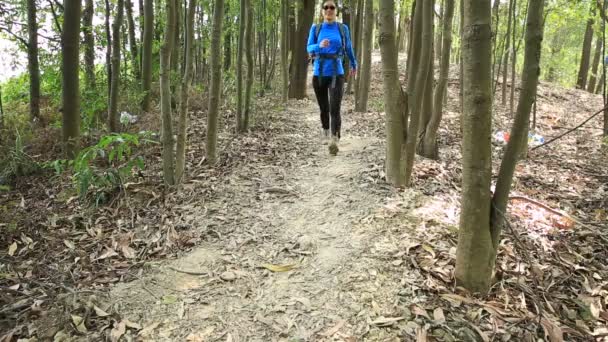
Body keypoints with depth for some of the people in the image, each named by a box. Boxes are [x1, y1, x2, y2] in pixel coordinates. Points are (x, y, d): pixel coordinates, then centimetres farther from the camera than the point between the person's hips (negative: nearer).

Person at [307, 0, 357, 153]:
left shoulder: (343, 28, 4)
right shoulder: (315, 29, 5)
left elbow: (349, 48, 18)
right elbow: (309, 48, -6)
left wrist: (354, 64, 31)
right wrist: (320, 45, -27)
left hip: (336, 74, -2)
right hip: (319, 74, 2)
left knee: (335, 109, -18)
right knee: (324, 108, 16)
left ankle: (335, 141, -27)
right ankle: (325, 132, 40)